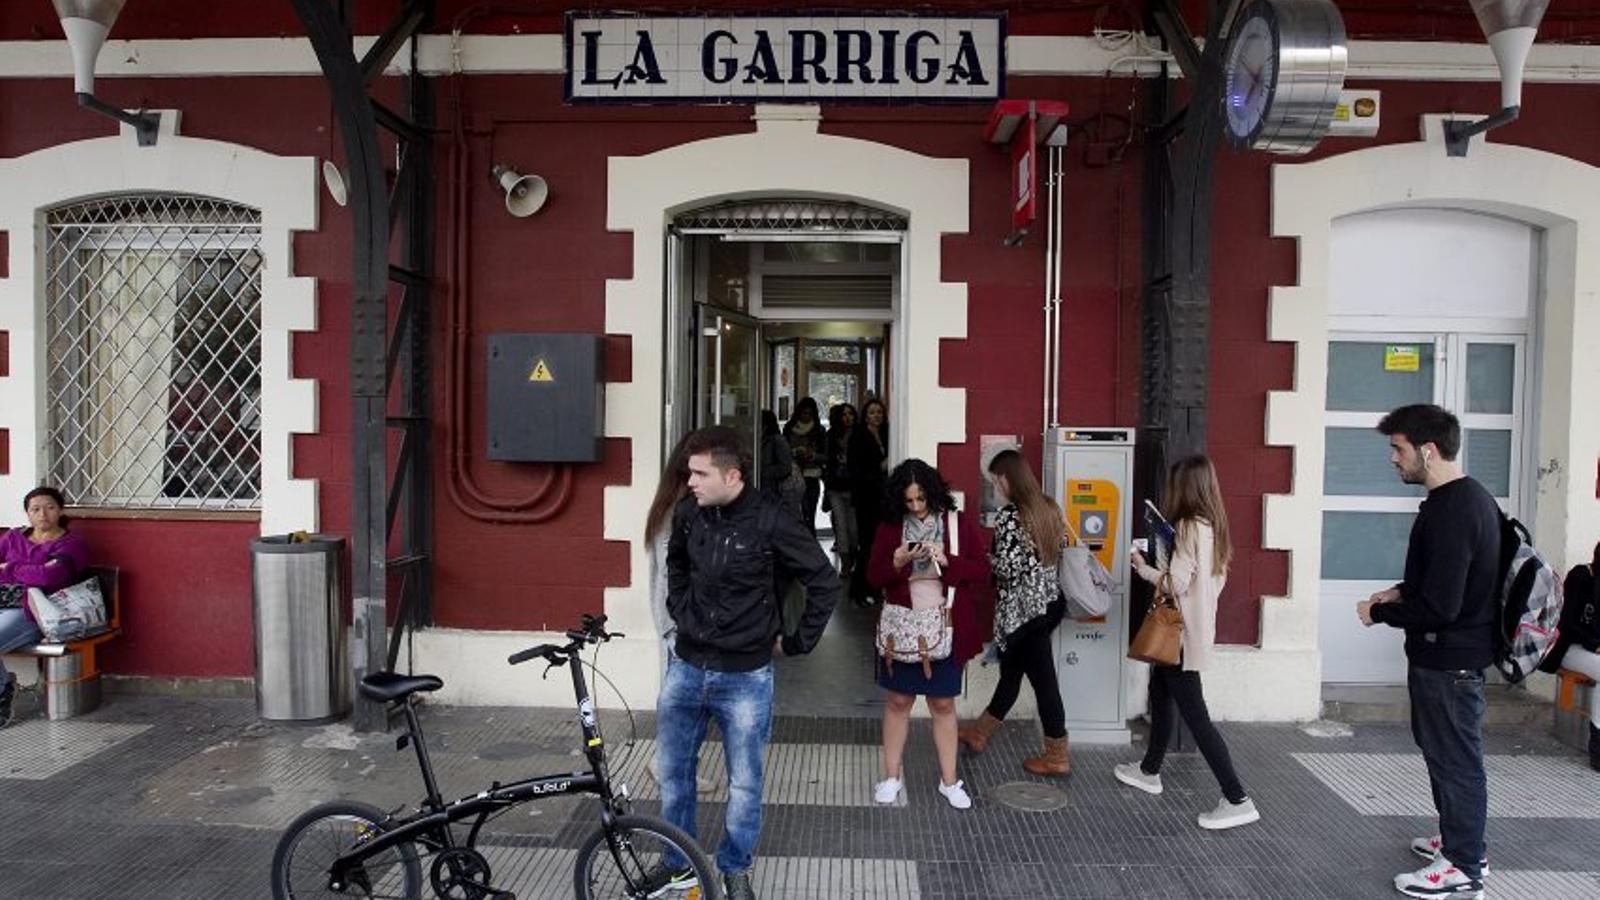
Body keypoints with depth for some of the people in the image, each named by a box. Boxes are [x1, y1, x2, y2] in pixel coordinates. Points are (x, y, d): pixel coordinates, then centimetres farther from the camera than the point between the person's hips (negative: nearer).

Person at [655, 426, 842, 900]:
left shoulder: (770, 522, -18)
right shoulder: (687, 512, -5)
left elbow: (825, 583, -9)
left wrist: (798, 642, -4)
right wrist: (679, 610, 11)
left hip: (745, 677, -4)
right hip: (685, 668, 4)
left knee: (745, 784, 9)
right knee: (672, 771, 15)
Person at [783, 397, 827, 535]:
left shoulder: (820, 431, 8)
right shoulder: (789, 428, 7)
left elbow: (826, 456, 7)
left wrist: (812, 455, -10)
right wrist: (795, 452, -11)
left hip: (812, 478, 0)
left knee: (809, 517, -4)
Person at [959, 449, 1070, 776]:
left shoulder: (1009, 516, -18)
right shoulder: (1049, 508, 5)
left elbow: (1007, 567, -21)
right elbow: (1058, 555, 10)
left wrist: (985, 557, -3)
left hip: (1023, 609, -8)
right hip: (1049, 601, 8)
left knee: (1043, 680, 2)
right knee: (1011, 670, 18)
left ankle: (1057, 756, 14)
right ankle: (979, 733, 33)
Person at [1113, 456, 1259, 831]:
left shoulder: (1190, 527, -20)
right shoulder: (1214, 527, 7)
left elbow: (1176, 583, -23)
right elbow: (1217, 581, 11)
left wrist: (1144, 569, -6)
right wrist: (1161, 564, 8)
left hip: (1183, 634, -10)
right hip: (1197, 628, 10)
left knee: (1195, 715, -4)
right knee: (1160, 695, 22)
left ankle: (1237, 800, -1)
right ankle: (1149, 771, 37)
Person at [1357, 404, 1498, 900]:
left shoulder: (1450, 512, -26)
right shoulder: (1472, 496, 7)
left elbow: (1438, 607, -27)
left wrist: (1378, 612, -13)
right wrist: (1402, 590, 9)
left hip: (1447, 658, -10)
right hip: (1460, 649, 10)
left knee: (1455, 758, 3)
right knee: (1445, 750, 22)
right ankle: (1462, 840, 37)